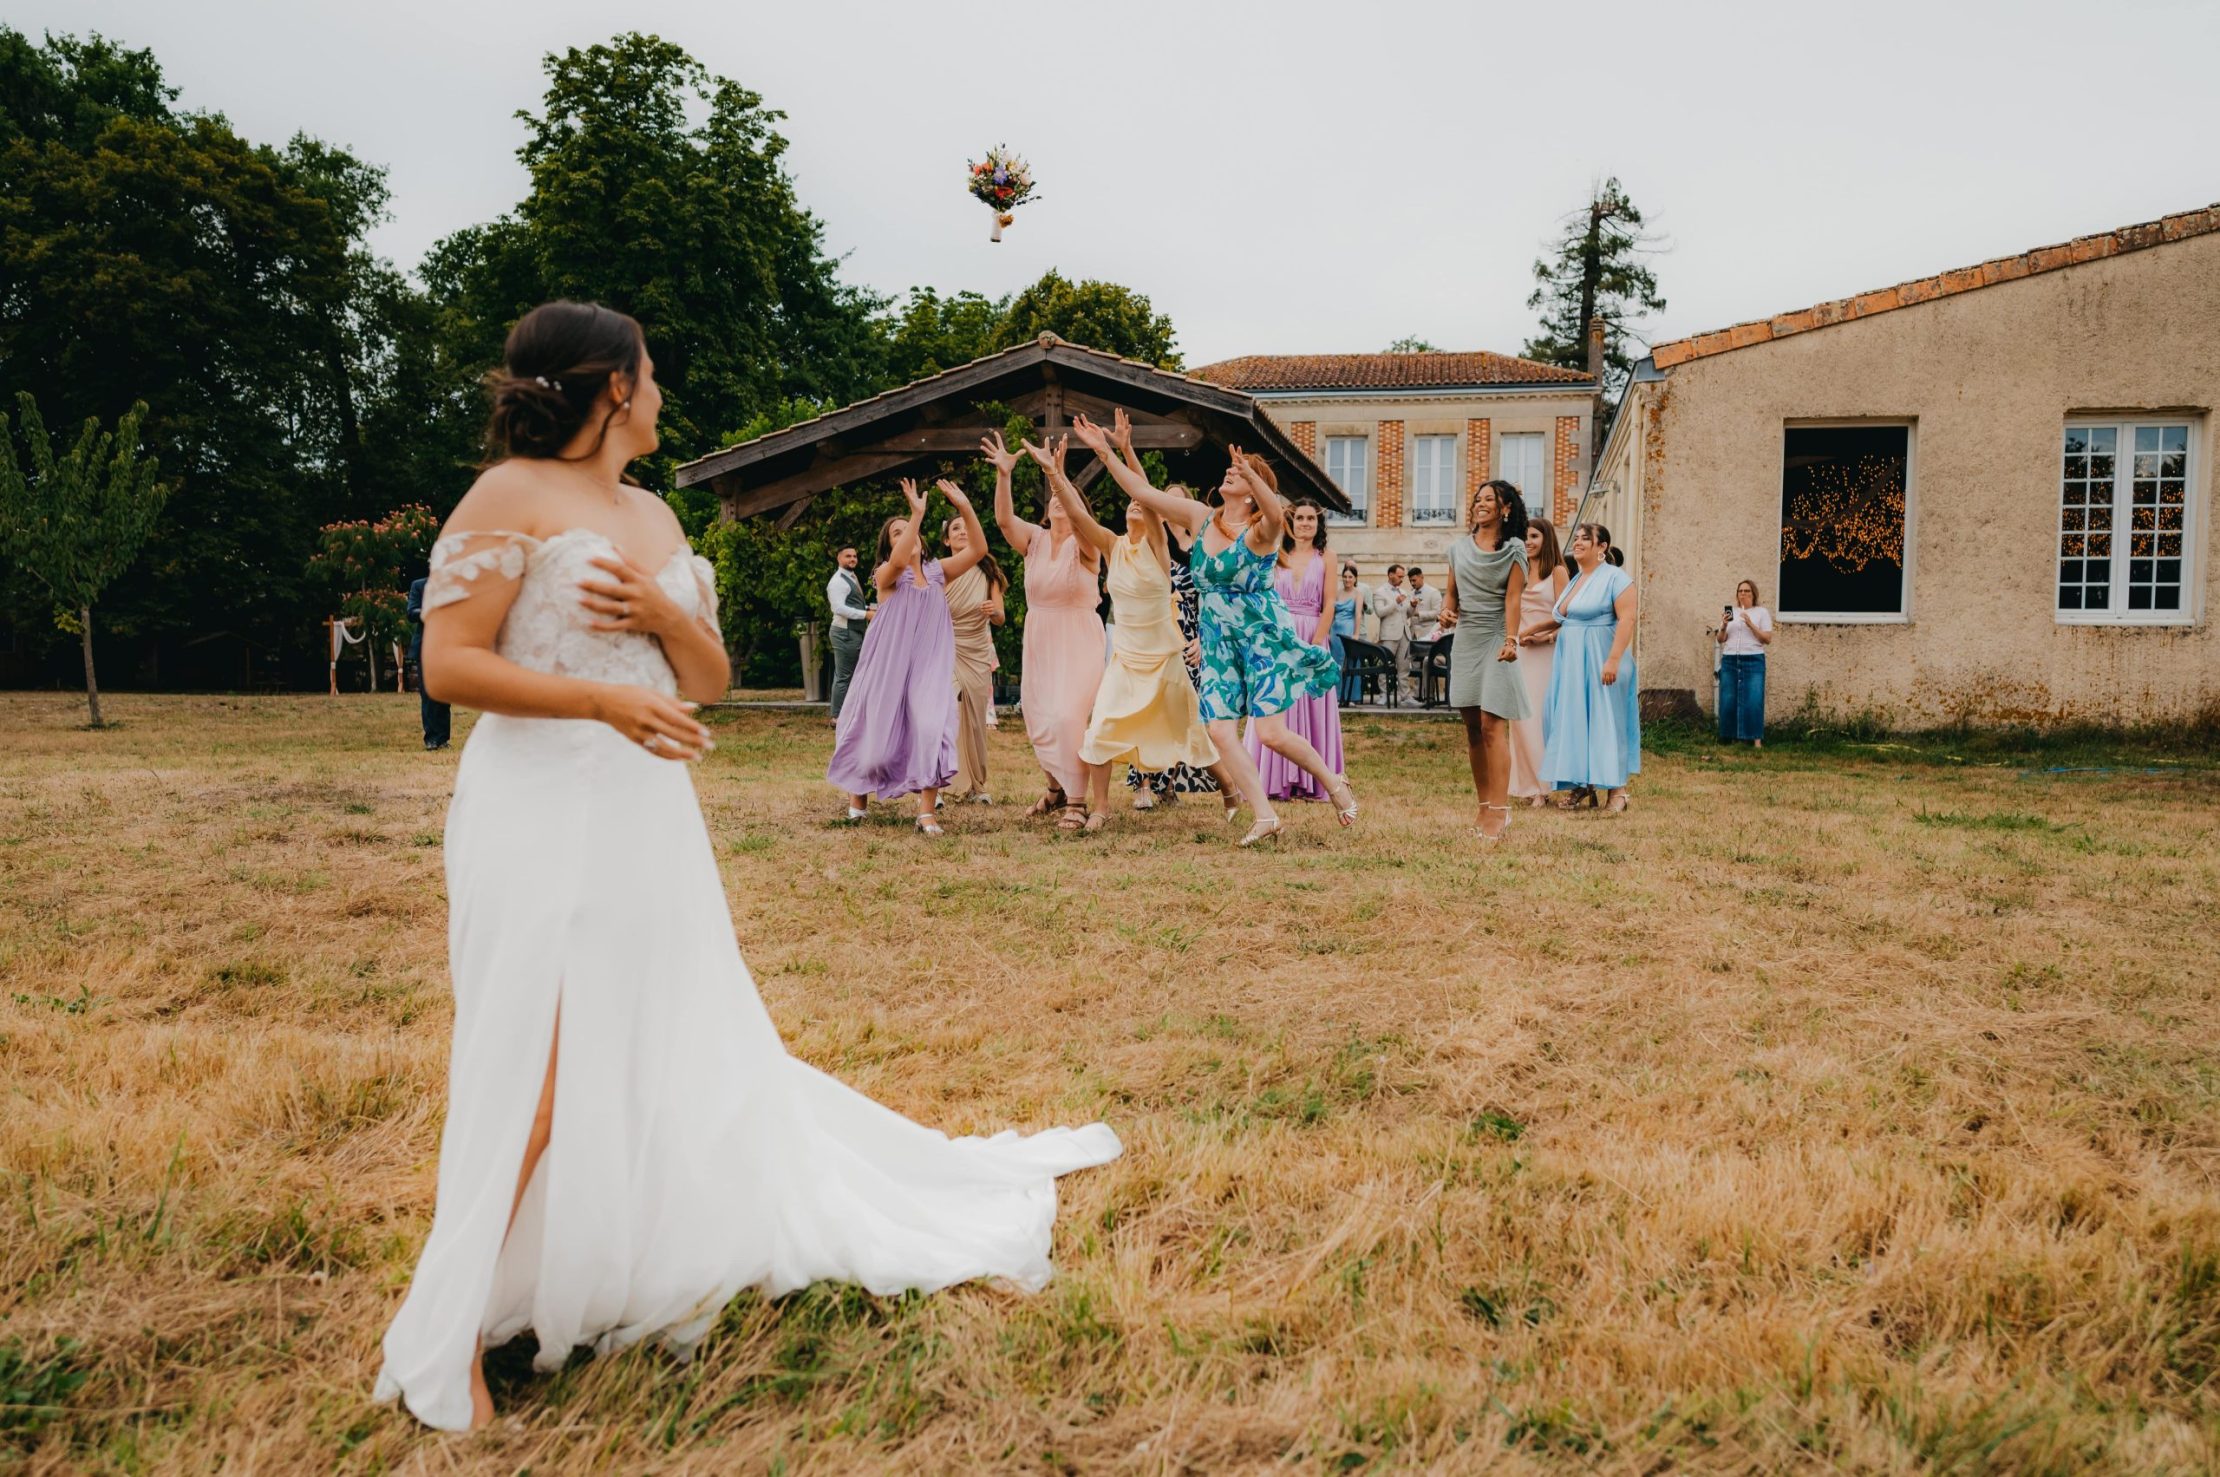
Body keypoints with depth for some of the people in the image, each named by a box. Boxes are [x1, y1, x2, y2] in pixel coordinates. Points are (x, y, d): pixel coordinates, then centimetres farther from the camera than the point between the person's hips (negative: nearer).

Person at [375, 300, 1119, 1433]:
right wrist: (604, 697, -23)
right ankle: (447, 1342, 9)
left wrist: (663, 614, -6)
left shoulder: (655, 518, 16)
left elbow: (712, 679, 15)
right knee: (538, 1077, -5)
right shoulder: (512, 494, -5)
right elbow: (448, 663, -13)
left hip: (651, 815, 7)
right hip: (542, 816, -7)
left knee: (693, 1054, 13)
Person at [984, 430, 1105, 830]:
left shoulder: (1085, 544, -8)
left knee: (1069, 715, -17)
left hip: (1078, 641, -5)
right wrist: (1003, 475, -31)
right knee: (1038, 716, 11)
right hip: (1039, 639, 5)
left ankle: (1076, 800, -9)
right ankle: (1057, 786, 31)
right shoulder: (1035, 538, 2)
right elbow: (1004, 519, -15)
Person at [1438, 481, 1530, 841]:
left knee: (1492, 725, -13)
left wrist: (1510, 640, -19)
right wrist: (1446, 610, -5)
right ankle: (1484, 807, 12)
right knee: (1472, 727, 5)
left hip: (1494, 638, -5)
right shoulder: (1460, 547, 14)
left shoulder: (1513, 549, 1)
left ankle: (1499, 810, -14)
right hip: (1465, 638, 5)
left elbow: (1513, 597, -7)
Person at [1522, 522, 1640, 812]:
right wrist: (1531, 630, 28)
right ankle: (1582, 786, 12)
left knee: (1605, 720, -5)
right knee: (1574, 721, 6)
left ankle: (1617, 790, 1)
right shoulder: (1574, 580, 17)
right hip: (1571, 663, 8)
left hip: (1599, 663, -8)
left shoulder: (1615, 578, -7)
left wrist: (1614, 659, -24)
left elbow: (1627, 619, -16)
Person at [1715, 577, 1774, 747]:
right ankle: (1728, 736, 6)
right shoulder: (1730, 612, 15)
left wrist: (1751, 625, -12)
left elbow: (1768, 639, -1)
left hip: (1753, 660, -3)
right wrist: (1723, 627, -8)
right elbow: (1720, 639, 12)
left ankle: (1756, 739, -7)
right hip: (1729, 661, 3)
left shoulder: (1762, 612, 7)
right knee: (1728, 700, -3)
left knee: (1753, 700, -10)